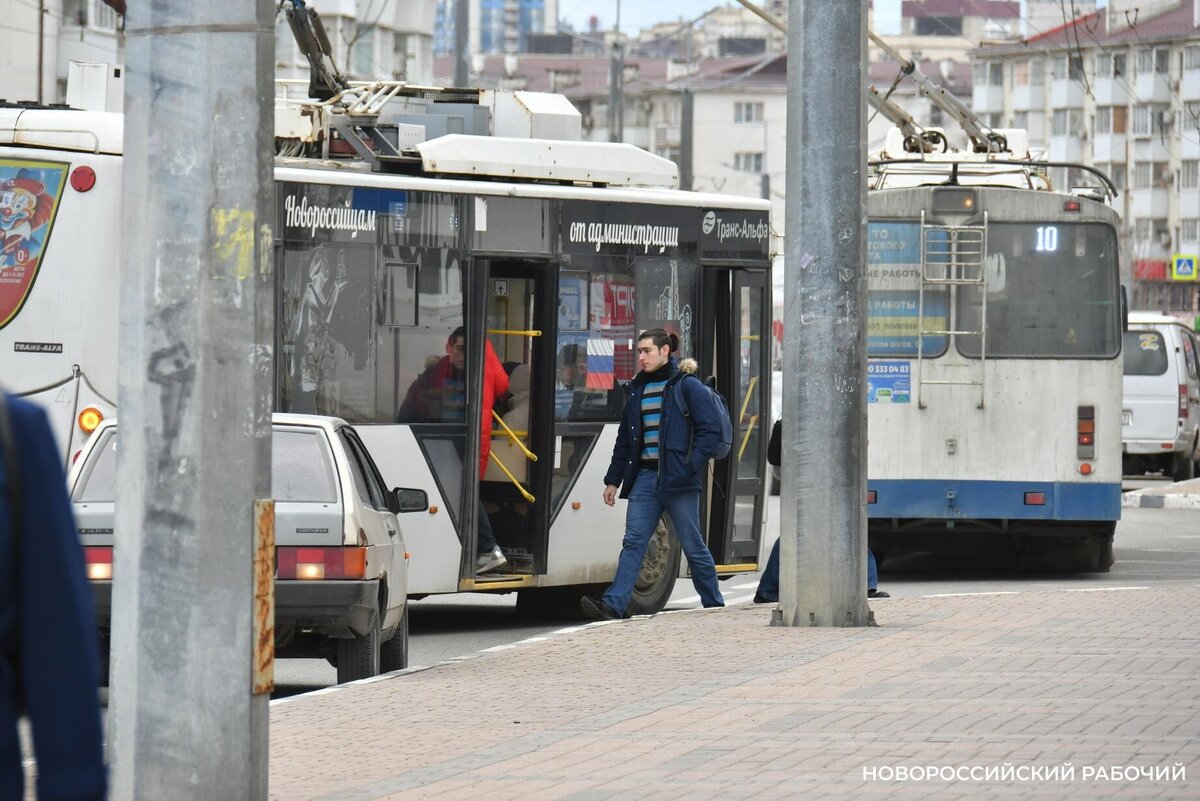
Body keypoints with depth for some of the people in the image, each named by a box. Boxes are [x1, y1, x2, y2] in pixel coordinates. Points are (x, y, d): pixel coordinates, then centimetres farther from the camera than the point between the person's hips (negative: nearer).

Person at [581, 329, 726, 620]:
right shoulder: (637, 389, 16)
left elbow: (710, 430, -7)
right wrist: (613, 480, 18)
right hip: (645, 475, 6)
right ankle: (613, 605, -16)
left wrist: (691, 467, -16)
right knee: (633, 542, -5)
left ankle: (714, 605, 17)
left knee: (693, 546, 3)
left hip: (677, 480, -6)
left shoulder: (687, 386, -3)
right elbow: (625, 439, 21)